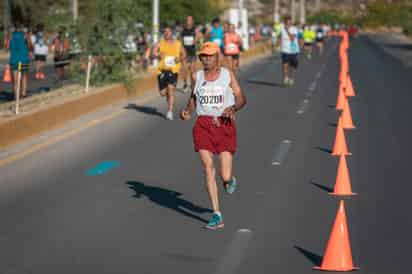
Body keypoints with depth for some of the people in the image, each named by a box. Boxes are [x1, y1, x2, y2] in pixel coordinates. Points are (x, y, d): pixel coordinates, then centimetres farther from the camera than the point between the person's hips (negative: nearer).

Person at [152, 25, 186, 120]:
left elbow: (183, 54, 19)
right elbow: (154, 52, -9)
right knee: (162, 93, 2)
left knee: (171, 89, -15)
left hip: (173, 70, -1)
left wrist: (180, 59, -4)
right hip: (162, 70, 1)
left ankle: (170, 112, -12)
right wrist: (158, 55, -31)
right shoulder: (160, 44, 4)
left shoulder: (178, 44, 9)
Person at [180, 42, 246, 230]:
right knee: (208, 168, -9)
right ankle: (217, 216, -2)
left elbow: (241, 99, 3)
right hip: (203, 125, 2)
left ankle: (230, 179, 35)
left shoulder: (228, 75, 0)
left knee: (225, 176, -7)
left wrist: (233, 108, -18)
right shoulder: (197, 76, 7)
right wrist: (187, 111, 2)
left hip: (225, 125, -2)